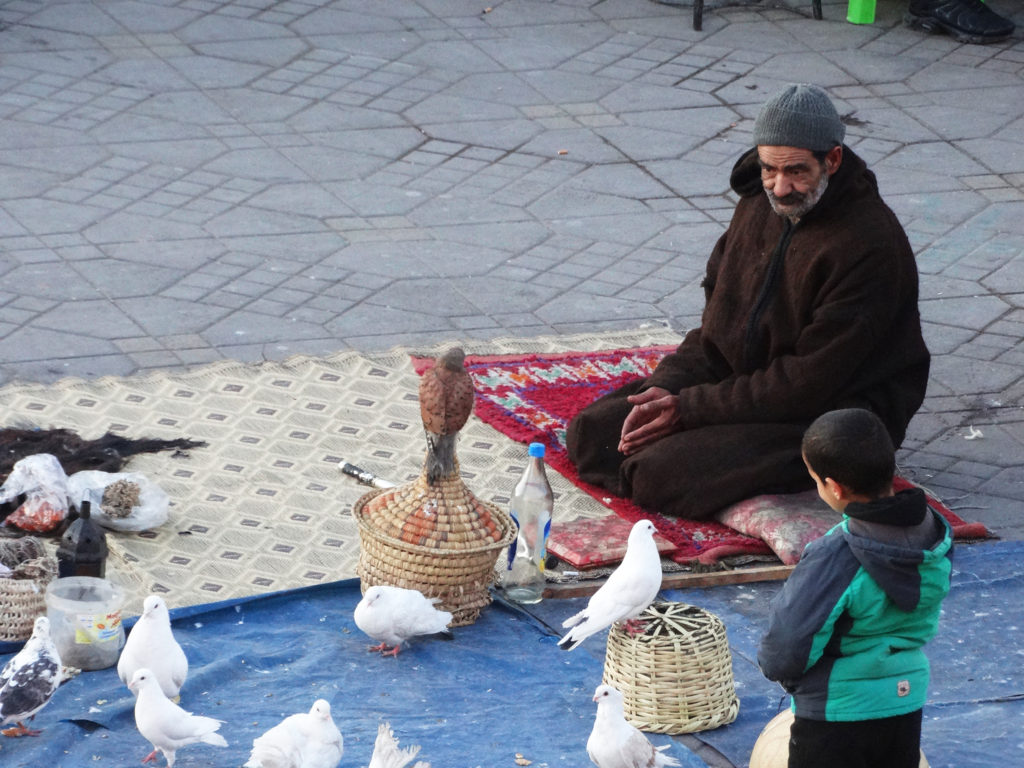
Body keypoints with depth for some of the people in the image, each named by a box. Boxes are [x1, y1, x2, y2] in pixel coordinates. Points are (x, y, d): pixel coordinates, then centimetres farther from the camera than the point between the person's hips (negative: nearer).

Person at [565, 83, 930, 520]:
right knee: (590, 434, 2)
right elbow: (716, 325, 9)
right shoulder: (760, 205, 2)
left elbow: (811, 383, -23)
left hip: (832, 414, -8)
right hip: (748, 382, 8)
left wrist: (688, 408, -20)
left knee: (663, 473, -24)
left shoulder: (868, 246, -24)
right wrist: (665, 390, -10)